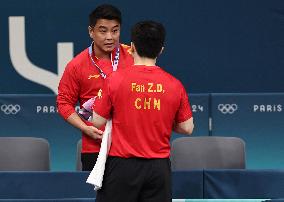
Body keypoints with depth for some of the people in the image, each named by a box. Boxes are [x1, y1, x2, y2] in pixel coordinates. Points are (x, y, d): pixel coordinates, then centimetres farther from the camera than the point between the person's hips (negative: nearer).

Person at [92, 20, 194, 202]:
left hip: (123, 165, -2)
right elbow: (187, 128, 5)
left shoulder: (115, 80, -8)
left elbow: (98, 122, -1)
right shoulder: (175, 85, -1)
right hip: (159, 167, 2)